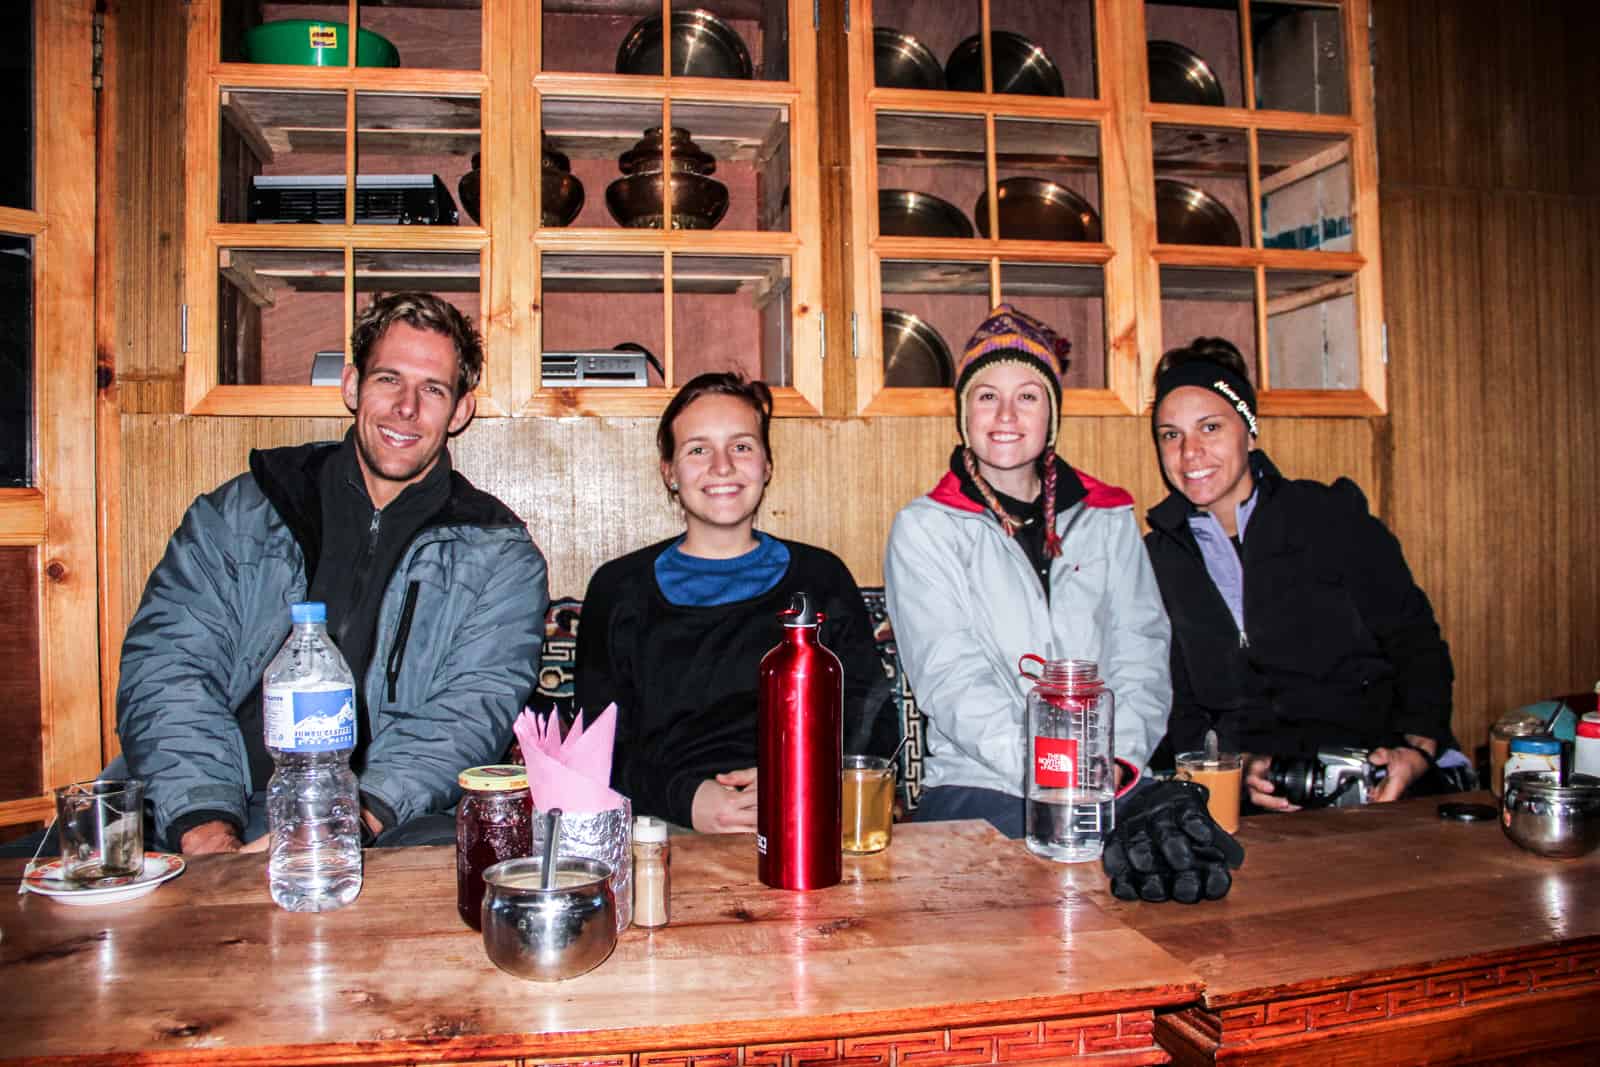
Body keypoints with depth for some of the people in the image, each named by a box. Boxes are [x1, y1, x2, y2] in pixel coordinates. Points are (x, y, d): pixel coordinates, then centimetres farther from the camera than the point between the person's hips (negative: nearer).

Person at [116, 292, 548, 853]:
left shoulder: (498, 554, 8)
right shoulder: (239, 513, 13)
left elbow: (472, 710, -5)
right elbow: (168, 664, 2)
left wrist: (353, 819, -22)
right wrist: (207, 825, -15)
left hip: (389, 826, -1)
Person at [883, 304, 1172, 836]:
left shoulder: (1109, 519, 16)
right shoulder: (924, 527, 4)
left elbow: (1141, 651, 8)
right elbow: (951, 679, -6)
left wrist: (1120, 757, -11)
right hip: (980, 786, -2)